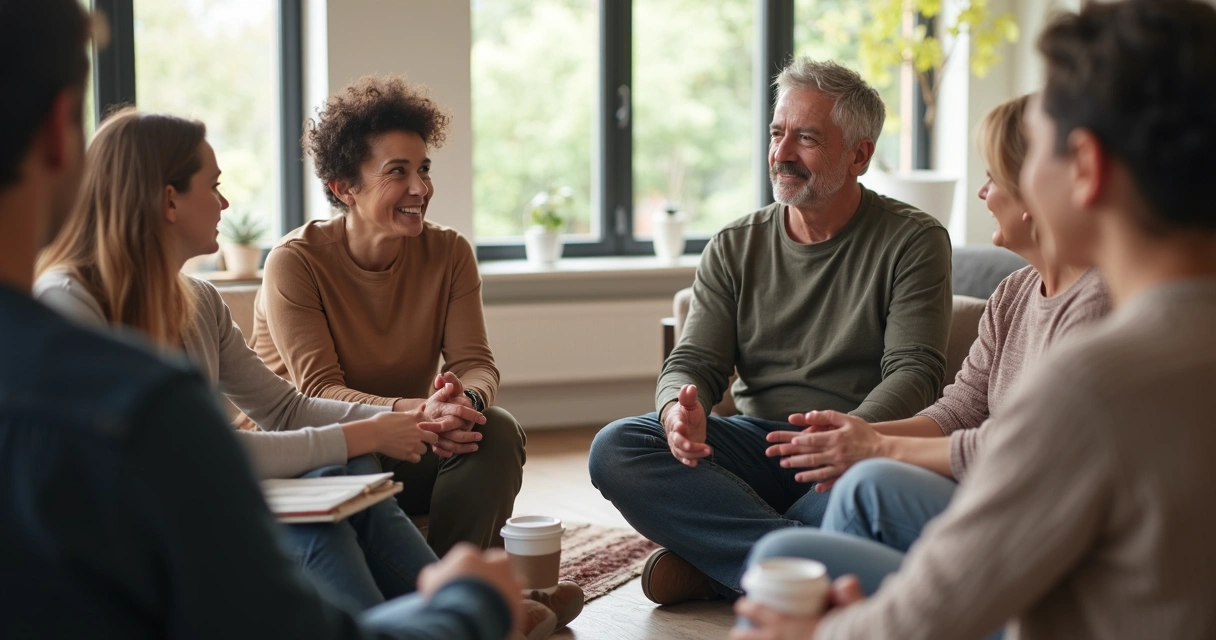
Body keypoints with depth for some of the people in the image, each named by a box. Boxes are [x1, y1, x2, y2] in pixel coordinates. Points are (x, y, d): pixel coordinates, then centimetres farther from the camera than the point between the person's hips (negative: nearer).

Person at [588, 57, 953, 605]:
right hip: (755, 443, 4)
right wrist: (680, 411, -21)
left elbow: (914, 371, -8)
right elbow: (692, 362, 6)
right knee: (615, 450, -22)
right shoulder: (734, 248, 12)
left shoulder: (913, 241, 1)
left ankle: (710, 565, -24)